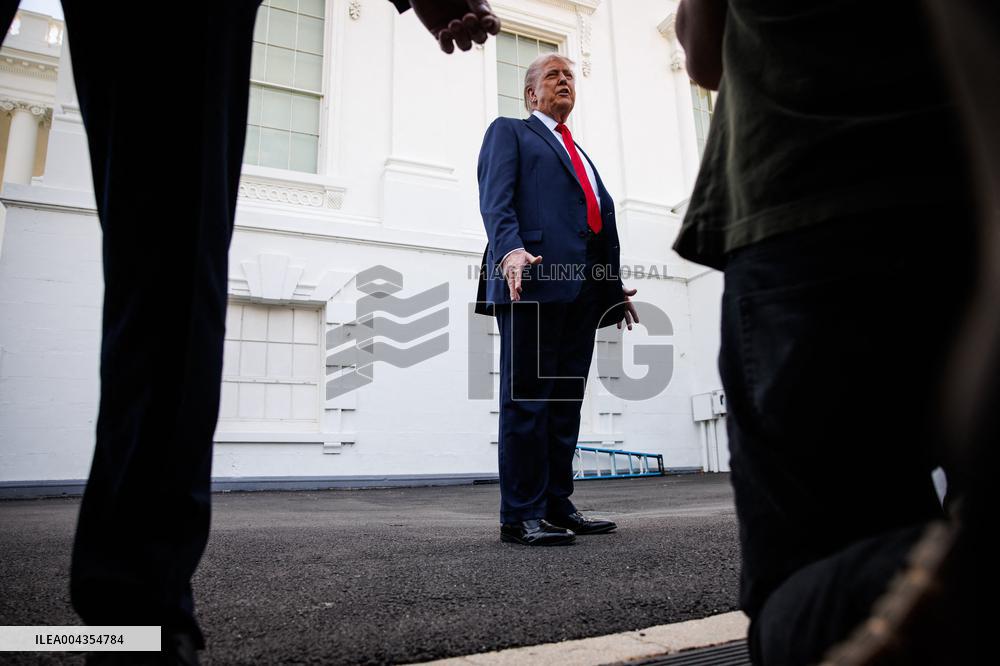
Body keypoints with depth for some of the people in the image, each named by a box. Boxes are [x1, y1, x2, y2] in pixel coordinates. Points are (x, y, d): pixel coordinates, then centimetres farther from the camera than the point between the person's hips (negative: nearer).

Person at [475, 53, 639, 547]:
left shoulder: (580, 155, 34)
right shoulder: (509, 132, 13)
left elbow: (601, 217, 29)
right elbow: (495, 199, -4)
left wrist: (614, 288, 21)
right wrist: (510, 248, -24)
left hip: (582, 287, 7)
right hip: (534, 280, -7)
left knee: (565, 400, 6)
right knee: (527, 397, -8)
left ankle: (556, 505, 12)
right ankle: (521, 515, -3)